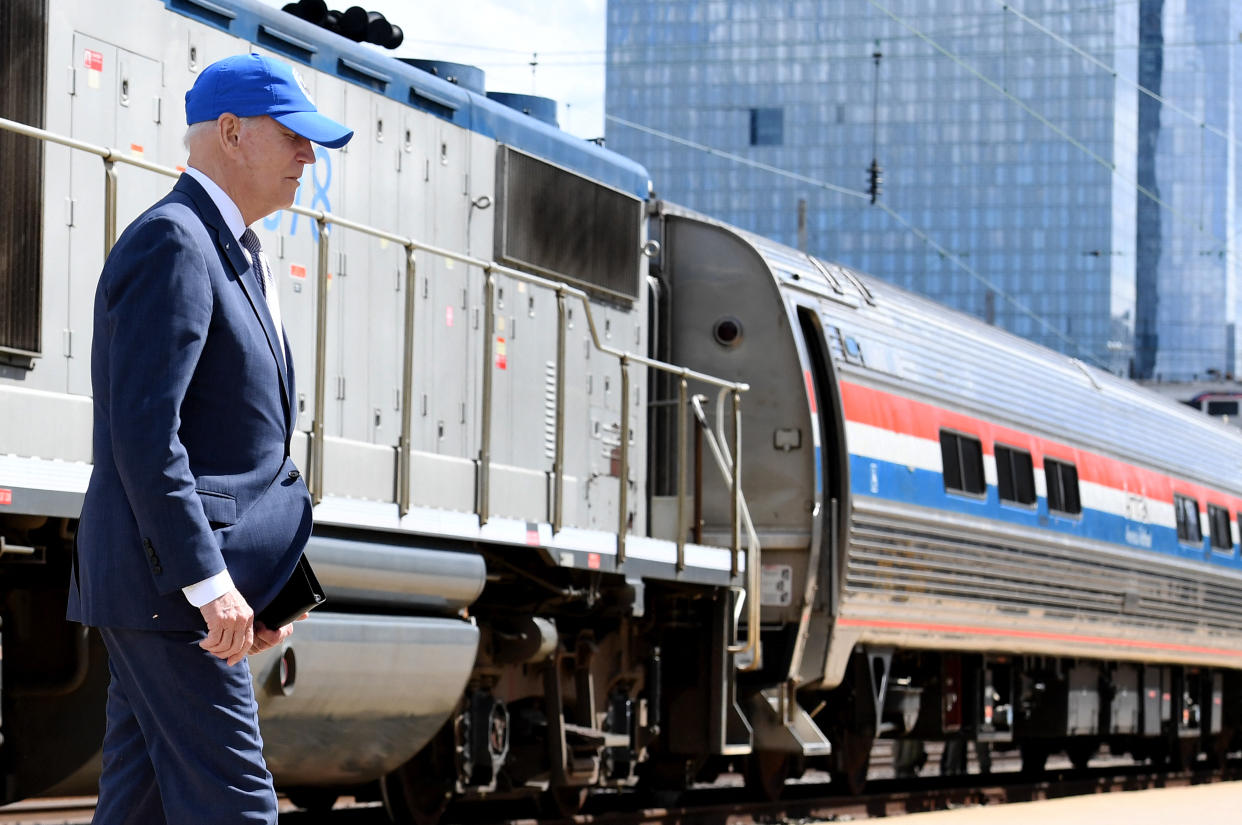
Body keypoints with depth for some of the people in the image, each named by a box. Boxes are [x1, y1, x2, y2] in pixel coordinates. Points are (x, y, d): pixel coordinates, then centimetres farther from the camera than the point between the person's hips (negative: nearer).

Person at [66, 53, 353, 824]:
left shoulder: (234, 256, 20)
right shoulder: (171, 241, -12)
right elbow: (142, 433, -21)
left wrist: (247, 586, 18)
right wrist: (209, 584, -24)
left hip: (209, 579, 10)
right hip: (166, 583, -10)